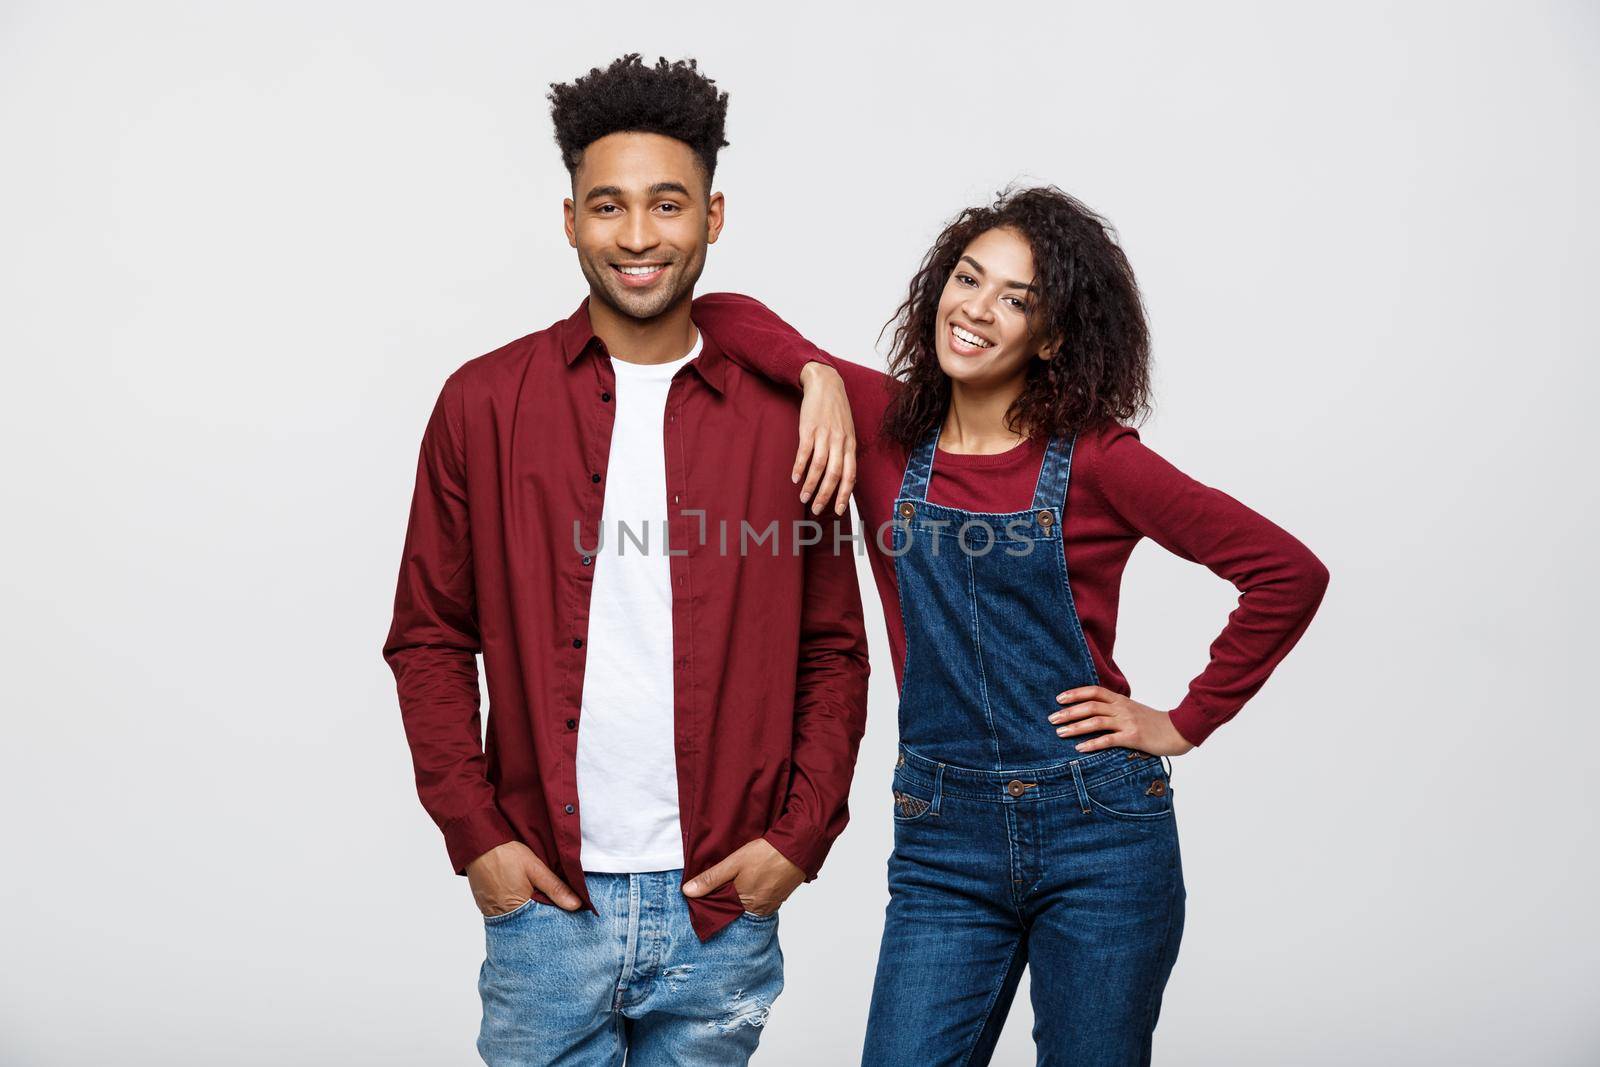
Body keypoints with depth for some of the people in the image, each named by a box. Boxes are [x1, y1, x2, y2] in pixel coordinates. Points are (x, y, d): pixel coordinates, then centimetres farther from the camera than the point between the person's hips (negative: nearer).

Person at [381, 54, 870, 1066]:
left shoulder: (784, 412, 2)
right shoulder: (485, 403, 1)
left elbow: (833, 650, 6)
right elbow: (429, 638, 4)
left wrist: (800, 836, -2)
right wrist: (475, 832, -3)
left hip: (723, 908, 1)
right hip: (545, 900, 0)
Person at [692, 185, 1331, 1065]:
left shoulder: (1095, 458, -6)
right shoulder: (885, 426, 2)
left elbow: (1289, 573, -4)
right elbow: (719, 315, 4)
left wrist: (1184, 723, -2)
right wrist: (820, 375, -13)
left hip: (1099, 833, -2)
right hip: (942, 836, 2)